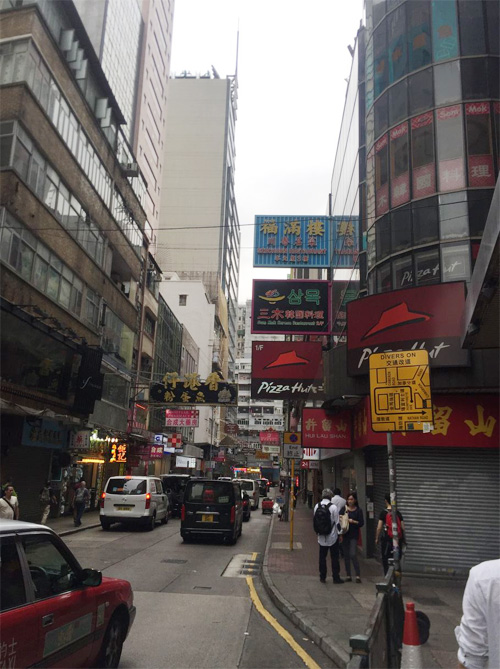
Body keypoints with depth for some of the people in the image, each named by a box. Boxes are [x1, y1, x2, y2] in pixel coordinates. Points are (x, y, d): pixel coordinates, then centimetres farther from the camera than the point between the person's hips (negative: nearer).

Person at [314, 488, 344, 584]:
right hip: (332, 536, -3)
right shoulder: (333, 507, -15)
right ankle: (336, 577, 13)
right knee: (334, 557, 8)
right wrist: (340, 533, 3)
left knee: (322, 557, 12)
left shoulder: (317, 506, -3)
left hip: (321, 537, 3)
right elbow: (337, 522, -10)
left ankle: (322, 577, 17)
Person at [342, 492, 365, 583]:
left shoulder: (358, 510, 0)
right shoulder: (344, 509, 5)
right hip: (345, 534, 3)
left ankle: (358, 575, -1)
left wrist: (353, 521, -14)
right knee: (346, 555, 7)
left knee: (353, 555, -12)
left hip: (354, 535, -3)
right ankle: (348, 575, 17)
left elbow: (362, 523, -2)